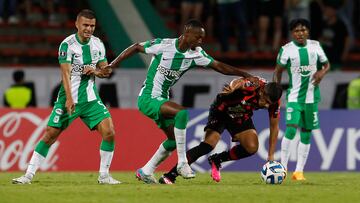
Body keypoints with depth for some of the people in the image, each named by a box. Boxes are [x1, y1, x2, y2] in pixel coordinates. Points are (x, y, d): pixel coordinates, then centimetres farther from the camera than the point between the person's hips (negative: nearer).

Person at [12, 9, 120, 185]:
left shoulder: (98, 44, 4)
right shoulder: (67, 44, -12)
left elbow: (106, 71, 13)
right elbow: (66, 73, -20)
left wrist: (95, 71, -10)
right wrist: (69, 99, -31)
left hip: (91, 99, 4)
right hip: (69, 99, -4)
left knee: (109, 132, -11)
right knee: (50, 135, -5)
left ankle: (104, 176, 1)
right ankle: (29, 175, 3)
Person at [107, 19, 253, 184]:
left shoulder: (196, 54, 0)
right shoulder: (162, 45, -16)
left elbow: (219, 66, 0)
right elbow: (136, 48, -5)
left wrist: (245, 75, -8)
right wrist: (111, 66, -5)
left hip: (162, 99, 8)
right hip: (148, 98, -8)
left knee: (174, 140, 8)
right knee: (181, 113, -28)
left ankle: (145, 172, 23)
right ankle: (182, 163, -23)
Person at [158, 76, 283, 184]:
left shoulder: (273, 101, -17)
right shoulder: (252, 85, -34)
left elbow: (274, 127, -7)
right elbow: (238, 82, -54)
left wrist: (271, 156, -7)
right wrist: (233, 87, -80)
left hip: (241, 117, 6)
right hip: (222, 110, -6)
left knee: (252, 147, -15)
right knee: (209, 144, -24)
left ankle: (217, 160, 11)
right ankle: (169, 176, -24)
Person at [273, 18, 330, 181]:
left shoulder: (315, 46, 2)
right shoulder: (287, 49, -6)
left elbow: (326, 65, 13)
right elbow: (278, 71, 3)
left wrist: (322, 72, -9)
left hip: (311, 96, 4)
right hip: (294, 96, -3)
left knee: (306, 133, 6)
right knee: (291, 130, -19)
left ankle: (299, 171, 12)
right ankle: (283, 167, -10)